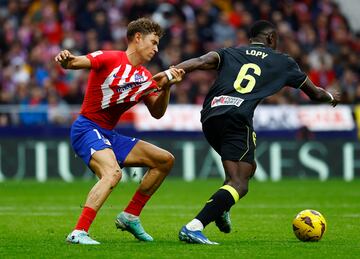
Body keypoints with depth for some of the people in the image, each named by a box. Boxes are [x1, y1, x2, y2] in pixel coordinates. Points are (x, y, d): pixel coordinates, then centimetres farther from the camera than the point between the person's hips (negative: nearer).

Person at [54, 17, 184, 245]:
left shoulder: (145, 78, 13)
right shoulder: (110, 59, -10)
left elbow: (157, 113, 12)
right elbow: (77, 62, -24)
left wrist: (166, 87, -4)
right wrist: (66, 60, -48)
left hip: (109, 135, 9)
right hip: (87, 129, -9)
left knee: (165, 160, 12)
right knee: (113, 173, -35)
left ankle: (130, 216, 15)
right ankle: (79, 232, -39)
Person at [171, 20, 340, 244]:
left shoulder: (229, 53, 25)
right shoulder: (282, 62, 21)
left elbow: (201, 62, 3)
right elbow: (315, 94, 34)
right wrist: (331, 97, 55)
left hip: (209, 117, 6)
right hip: (237, 118, -6)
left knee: (247, 167, 28)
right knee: (239, 184, -12)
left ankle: (220, 209, 6)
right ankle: (194, 227, -32)